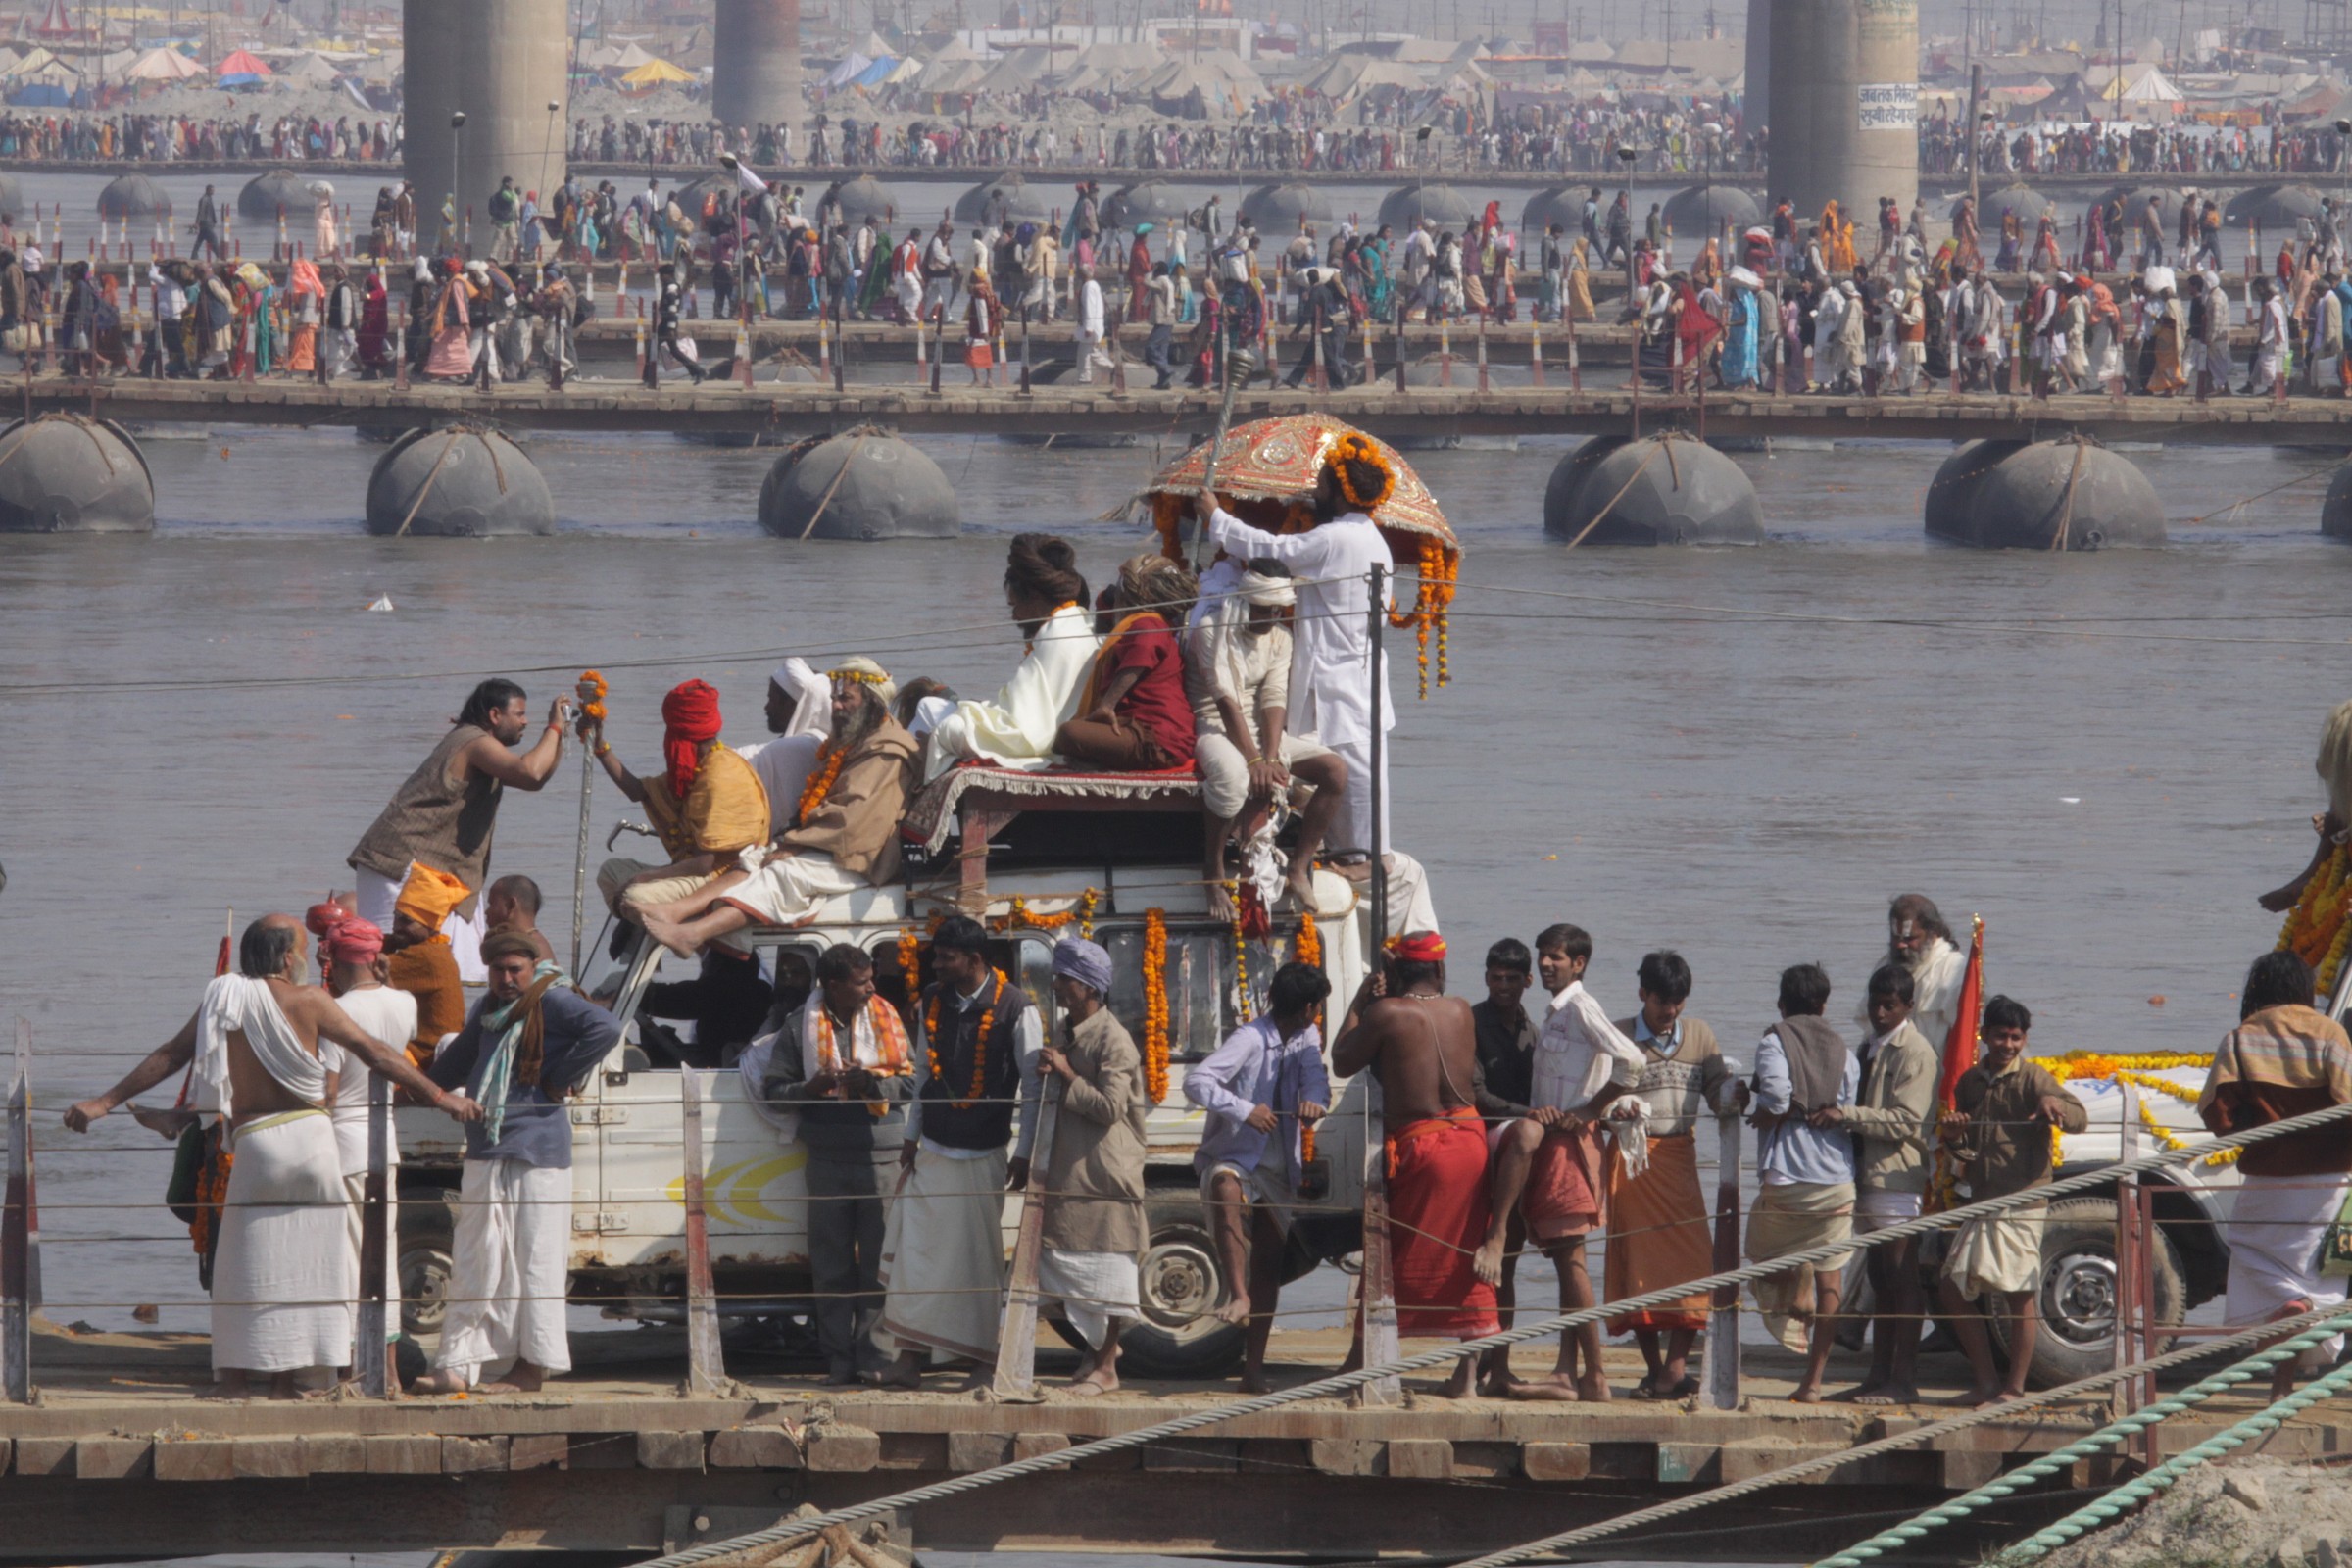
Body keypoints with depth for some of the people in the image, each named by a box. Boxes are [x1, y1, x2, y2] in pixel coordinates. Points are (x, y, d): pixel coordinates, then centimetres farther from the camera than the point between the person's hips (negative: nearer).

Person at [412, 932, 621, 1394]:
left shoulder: (552, 1003, -7)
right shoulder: (489, 1012, 18)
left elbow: (606, 1028, -22)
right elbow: (456, 1062, 35)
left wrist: (560, 1079, -17)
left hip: (536, 1152, -8)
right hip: (485, 1155, 8)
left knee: (532, 1262, -4)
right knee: (474, 1265, 5)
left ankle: (531, 1369, -1)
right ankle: (457, 1367, 4)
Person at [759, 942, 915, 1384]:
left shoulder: (885, 1019, 7)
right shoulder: (801, 1025, 5)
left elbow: (909, 1082, 6)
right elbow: (773, 1089, 6)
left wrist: (872, 1082, -13)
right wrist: (810, 1088, -13)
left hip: (880, 1155, 0)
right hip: (828, 1156, 0)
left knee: (880, 1258, -2)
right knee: (831, 1263, 2)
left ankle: (873, 1354, 3)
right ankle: (838, 1359, 7)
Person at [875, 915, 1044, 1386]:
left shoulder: (1014, 1009, -9)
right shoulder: (931, 1003, 7)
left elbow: (1032, 1085, -6)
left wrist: (1024, 1154, -6)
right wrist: (911, 1136, 14)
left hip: (983, 1155, -4)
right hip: (932, 1152, 4)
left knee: (979, 1256, -1)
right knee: (914, 1248, -3)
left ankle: (984, 1358, 7)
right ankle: (911, 1356, -2)